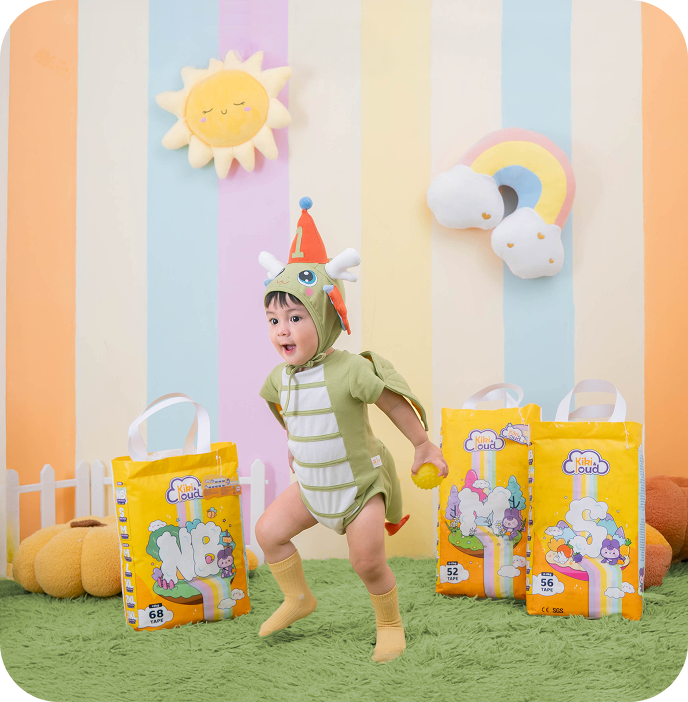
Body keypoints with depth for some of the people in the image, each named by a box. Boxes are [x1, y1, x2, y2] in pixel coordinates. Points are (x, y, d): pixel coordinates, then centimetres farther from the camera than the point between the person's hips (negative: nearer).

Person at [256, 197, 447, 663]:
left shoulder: (349, 371, -27)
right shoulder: (282, 377, -7)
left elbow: (396, 404, -16)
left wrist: (424, 446, -7)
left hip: (361, 484, -6)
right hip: (311, 484, 6)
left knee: (367, 561, -10)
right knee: (269, 530, 3)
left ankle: (390, 624, 16)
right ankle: (298, 599, 23)